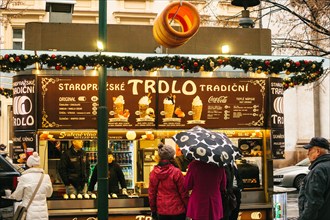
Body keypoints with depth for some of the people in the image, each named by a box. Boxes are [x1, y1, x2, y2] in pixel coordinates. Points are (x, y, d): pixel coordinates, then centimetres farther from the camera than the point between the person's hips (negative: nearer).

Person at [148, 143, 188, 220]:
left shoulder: (153, 173, -1)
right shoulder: (176, 172, -14)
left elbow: (151, 193, 5)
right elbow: (183, 193, -10)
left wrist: (153, 210, 15)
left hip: (161, 211, 4)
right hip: (177, 211, -4)